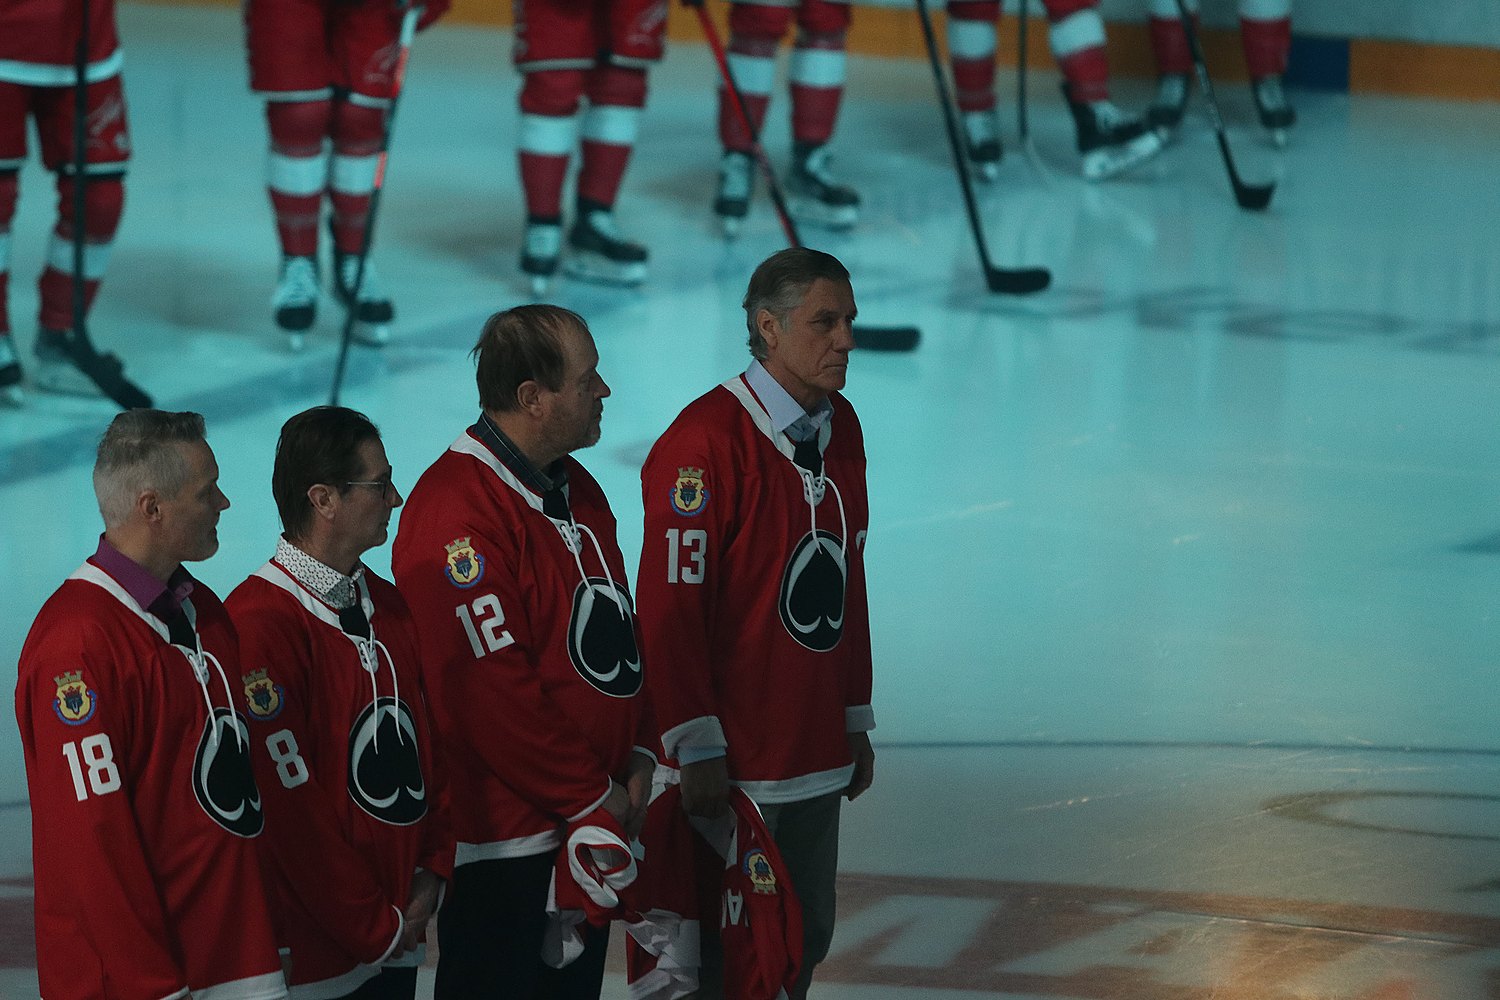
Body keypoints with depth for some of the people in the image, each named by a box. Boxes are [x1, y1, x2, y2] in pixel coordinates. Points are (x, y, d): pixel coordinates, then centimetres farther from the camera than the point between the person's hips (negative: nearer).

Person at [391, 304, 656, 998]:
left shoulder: (576, 490, 11)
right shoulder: (456, 513, -21)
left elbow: (616, 630, 20)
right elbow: (493, 693, -23)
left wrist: (636, 756, 6)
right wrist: (592, 797, -15)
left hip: (592, 818, 9)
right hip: (503, 844, -9)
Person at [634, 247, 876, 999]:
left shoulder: (841, 429, 9)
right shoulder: (707, 440, -15)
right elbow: (669, 604, -17)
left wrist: (856, 721, 17)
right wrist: (697, 746, -18)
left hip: (817, 755, 7)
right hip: (732, 765, -7)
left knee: (804, 940, 11)